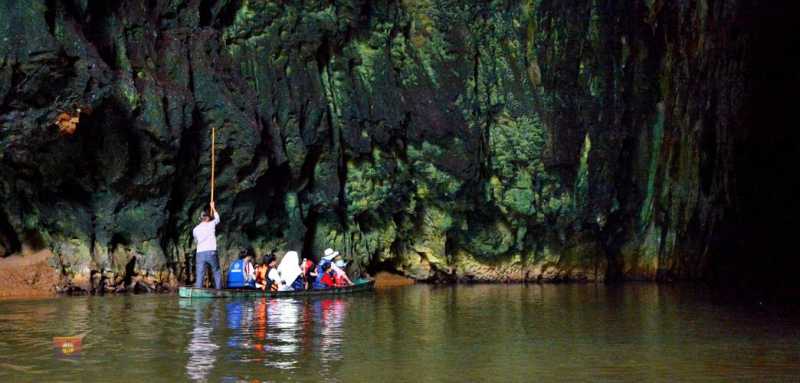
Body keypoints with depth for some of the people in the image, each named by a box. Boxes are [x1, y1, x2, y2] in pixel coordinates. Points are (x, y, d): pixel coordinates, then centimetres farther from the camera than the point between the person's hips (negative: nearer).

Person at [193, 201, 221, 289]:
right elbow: (217, 218, 26)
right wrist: (213, 207, 38)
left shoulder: (195, 229, 11)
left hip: (200, 253, 2)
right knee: (217, 272, 11)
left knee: (199, 275, -3)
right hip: (211, 252, -2)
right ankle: (218, 290, 7)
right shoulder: (211, 225, 6)